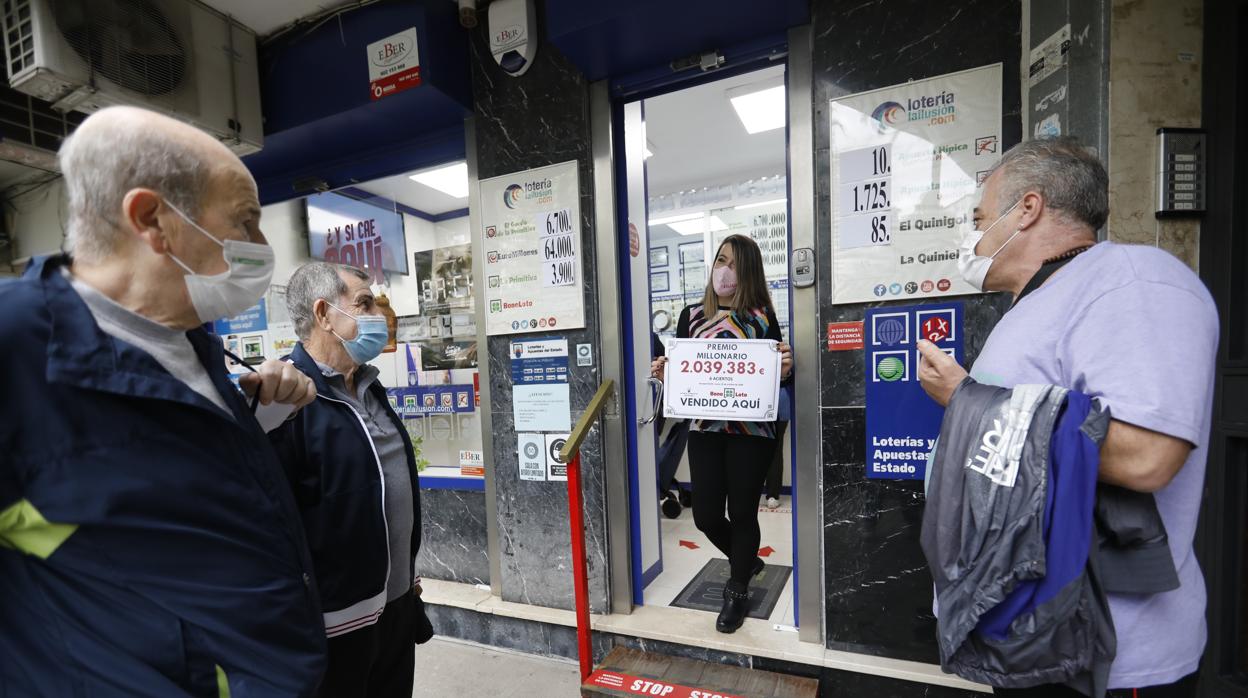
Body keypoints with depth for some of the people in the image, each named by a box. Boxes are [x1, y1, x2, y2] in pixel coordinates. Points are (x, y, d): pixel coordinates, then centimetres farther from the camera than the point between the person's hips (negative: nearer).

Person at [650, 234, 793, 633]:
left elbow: (775, 375, 0)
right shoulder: (691, 316, 6)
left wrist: (784, 368, -22)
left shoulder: (762, 316, -2)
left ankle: (738, 590, 36)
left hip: (751, 431, -3)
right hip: (704, 429, 3)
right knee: (706, 515, 8)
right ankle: (747, 561, 42)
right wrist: (663, 373, -11)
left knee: (742, 512, 9)